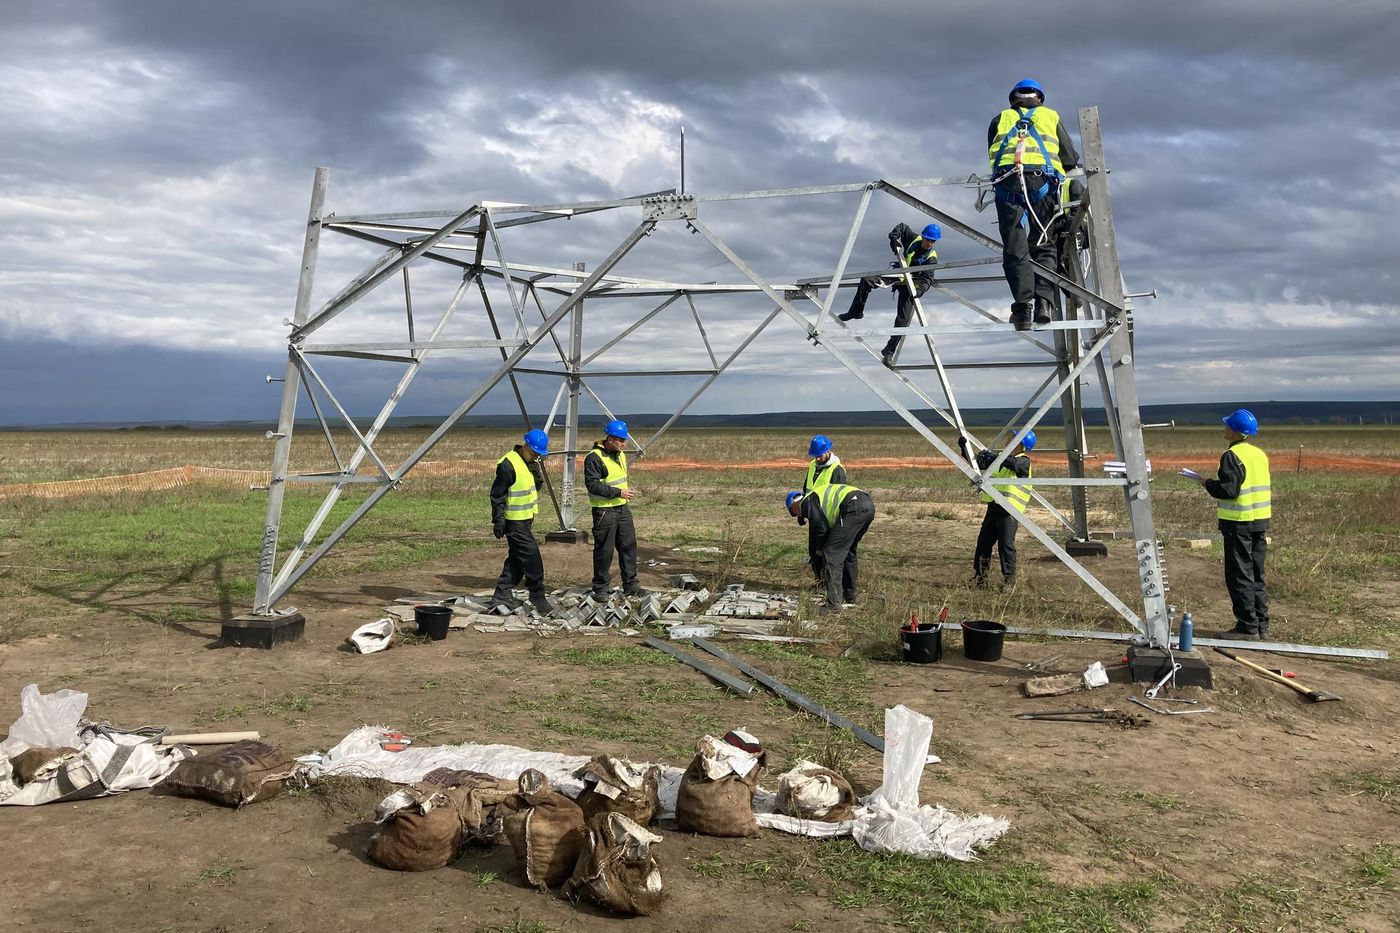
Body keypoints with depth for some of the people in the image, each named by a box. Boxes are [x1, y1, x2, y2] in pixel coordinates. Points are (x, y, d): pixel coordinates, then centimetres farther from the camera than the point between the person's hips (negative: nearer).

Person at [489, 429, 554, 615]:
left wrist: (536, 472, -9)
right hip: (514, 521, -10)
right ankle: (538, 599, -1)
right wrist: (498, 521, -17)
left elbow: (538, 486, 10)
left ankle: (502, 596, 22)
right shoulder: (508, 465, -19)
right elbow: (497, 495, -17)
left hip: (526, 518, 10)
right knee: (531, 557, -8)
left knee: (517, 558, 14)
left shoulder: (530, 462, 9)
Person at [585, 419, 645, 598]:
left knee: (629, 546, 9)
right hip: (604, 511, -8)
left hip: (623, 508, 8)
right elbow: (592, 484, -21)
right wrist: (618, 492, -22)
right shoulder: (594, 458, -16)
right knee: (604, 551, 0)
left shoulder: (620, 455, 12)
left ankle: (630, 585, 19)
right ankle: (600, 589, 12)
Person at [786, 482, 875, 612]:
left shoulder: (807, 502, 6)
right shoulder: (818, 496, 35)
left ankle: (833, 603, -5)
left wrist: (818, 550, 14)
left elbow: (821, 528, -3)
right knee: (849, 552, 26)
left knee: (832, 554, -4)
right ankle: (850, 596, 36)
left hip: (854, 508, -10)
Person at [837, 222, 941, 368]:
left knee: (903, 319, -12)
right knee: (867, 281, -18)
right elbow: (901, 228, 9)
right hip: (897, 273, 4)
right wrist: (895, 243, -9)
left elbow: (927, 279, -21)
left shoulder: (932, 259, -13)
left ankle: (889, 352, -1)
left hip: (910, 286, -3)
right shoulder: (914, 238, -3)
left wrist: (919, 291, -40)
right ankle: (855, 312, -3)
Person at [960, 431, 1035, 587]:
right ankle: (979, 580, 16)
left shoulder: (1024, 461, -4)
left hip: (1009, 511, -7)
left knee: (1006, 545, -10)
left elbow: (1013, 463, -27)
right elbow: (977, 462, 20)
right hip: (993, 507, 7)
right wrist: (965, 448, 5)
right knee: (983, 543, 8)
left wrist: (993, 456, -34)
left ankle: (1009, 581, 0)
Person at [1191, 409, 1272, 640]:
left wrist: (1207, 483, -4)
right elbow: (1258, 488, 17)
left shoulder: (1232, 456, -15)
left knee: (1239, 576, -2)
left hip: (1239, 524, -8)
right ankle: (1261, 625, 19)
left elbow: (1228, 490, -21)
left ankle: (1247, 627, 0)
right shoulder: (1260, 454, 11)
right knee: (1256, 575, 15)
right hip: (1260, 521, 8)